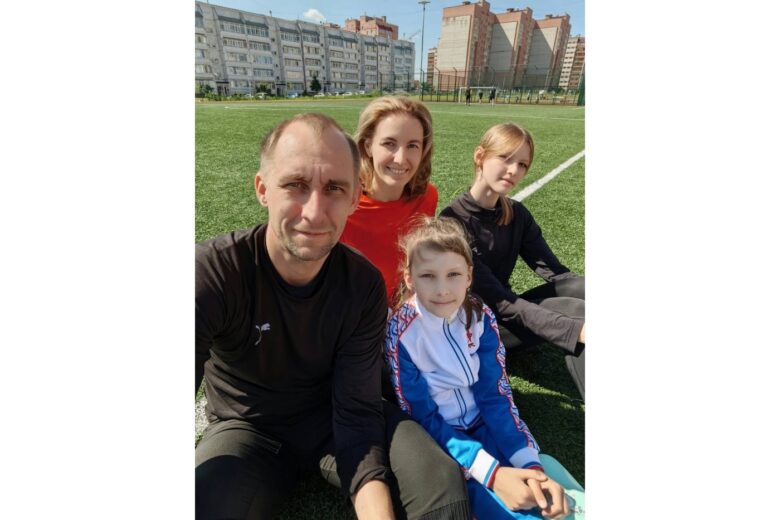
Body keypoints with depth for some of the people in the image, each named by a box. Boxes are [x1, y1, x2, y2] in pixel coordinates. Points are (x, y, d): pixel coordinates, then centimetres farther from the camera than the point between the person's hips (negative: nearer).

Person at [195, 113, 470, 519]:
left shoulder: (364, 285, -17)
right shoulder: (212, 273, -25)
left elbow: (358, 409, -17)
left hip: (335, 414, 1)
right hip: (248, 426, 0)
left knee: (443, 484, -19)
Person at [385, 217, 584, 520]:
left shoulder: (480, 316, -10)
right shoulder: (400, 333, -21)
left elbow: (495, 396, -7)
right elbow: (423, 419, -17)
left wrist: (531, 464, -20)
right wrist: (491, 472, -25)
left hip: (484, 426, 4)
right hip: (435, 440, -3)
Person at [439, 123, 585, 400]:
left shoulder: (517, 214, 1)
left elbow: (557, 275, -7)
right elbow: (498, 301, -27)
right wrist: (577, 330, -34)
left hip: (503, 311, 7)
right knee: (577, 311, -22)